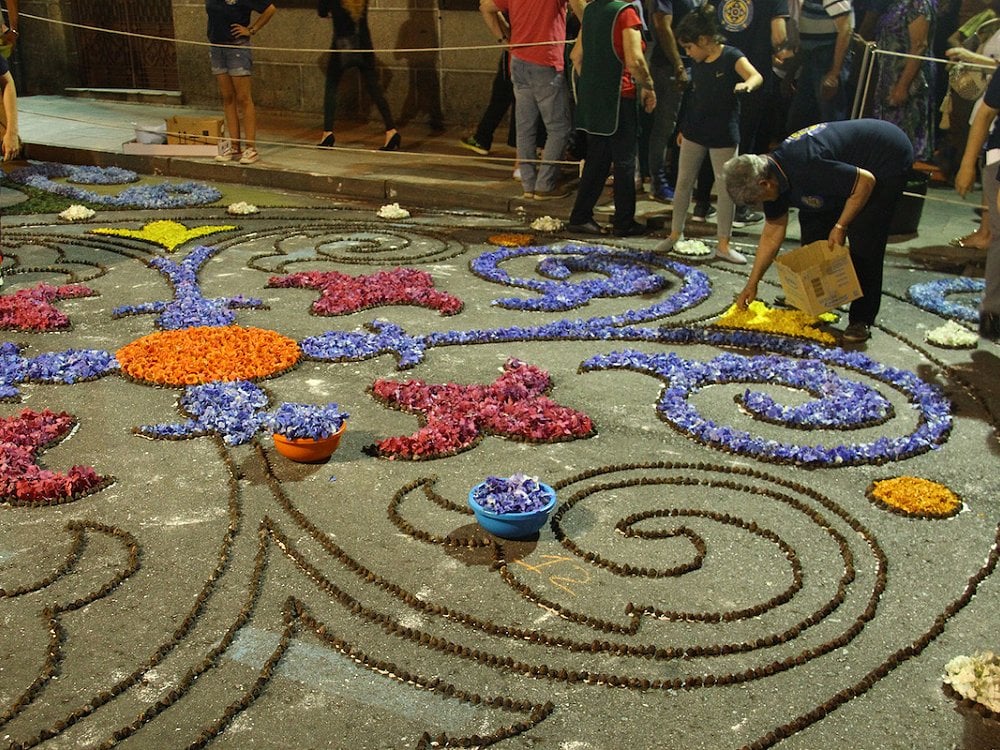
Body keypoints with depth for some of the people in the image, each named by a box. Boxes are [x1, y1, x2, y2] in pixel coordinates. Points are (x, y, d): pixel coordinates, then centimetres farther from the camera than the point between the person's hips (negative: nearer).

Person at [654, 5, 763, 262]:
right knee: (683, 181, 10)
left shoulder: (731, 57, -14)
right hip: (695, 130, 6)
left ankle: (723, 245, 6)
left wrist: (748, 84, -53)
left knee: (726, 185, -1)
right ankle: (675, 233, 23)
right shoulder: (697, 63, 4)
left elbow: (756, 76, -30)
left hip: (723, 133, -6)